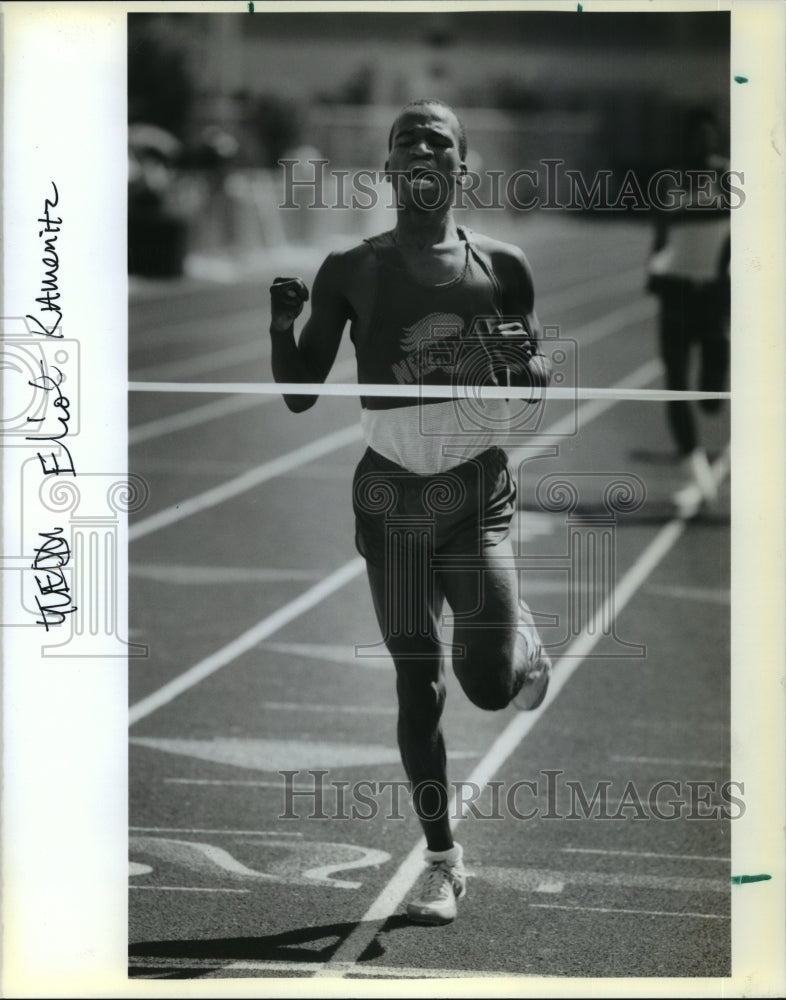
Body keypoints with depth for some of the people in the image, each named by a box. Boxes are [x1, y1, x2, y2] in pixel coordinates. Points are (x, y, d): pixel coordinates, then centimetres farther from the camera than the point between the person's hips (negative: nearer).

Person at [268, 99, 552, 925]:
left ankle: (526, 642, 26)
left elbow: (541, 380, 11)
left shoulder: (502, 268, 0)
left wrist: (522, 362, -13)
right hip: (391, 492, 1)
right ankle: (442, 859, 13)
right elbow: (299, 395, 1)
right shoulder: (351, 272, 0)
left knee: (488, 681, -11)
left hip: (477, 489, -1)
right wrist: (281, 323, -17)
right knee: (416, 680, 2)